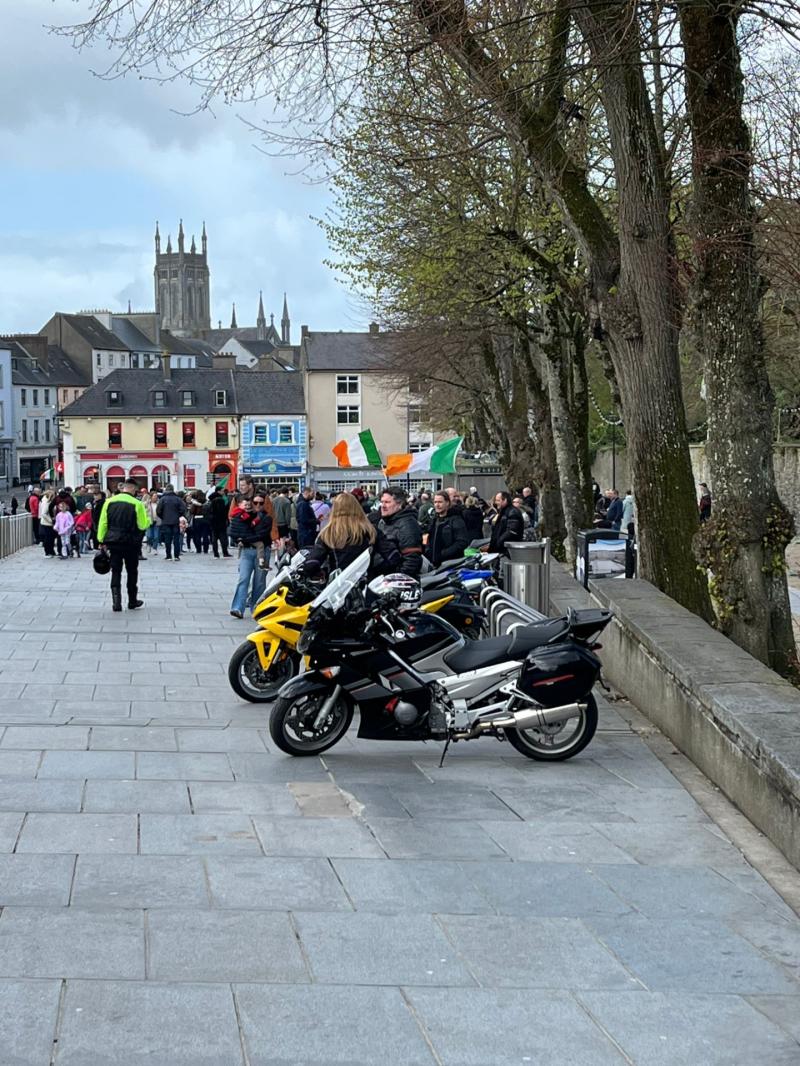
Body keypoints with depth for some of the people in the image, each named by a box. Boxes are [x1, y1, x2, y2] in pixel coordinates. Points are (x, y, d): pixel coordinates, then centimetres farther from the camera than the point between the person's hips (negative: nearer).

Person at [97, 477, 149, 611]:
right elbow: (142, 525, -9)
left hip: (113, 542, 2)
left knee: (116, 571, 6)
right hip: (131, 543, -2)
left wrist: (102, 540, 8)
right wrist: (148, 519, 11)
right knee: (131, 571, 13)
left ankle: (116, 601, -6)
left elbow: (102, 523, 2)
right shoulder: (137, 504, -10)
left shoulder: (109, 502, 1)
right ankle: (132, 601, 21)